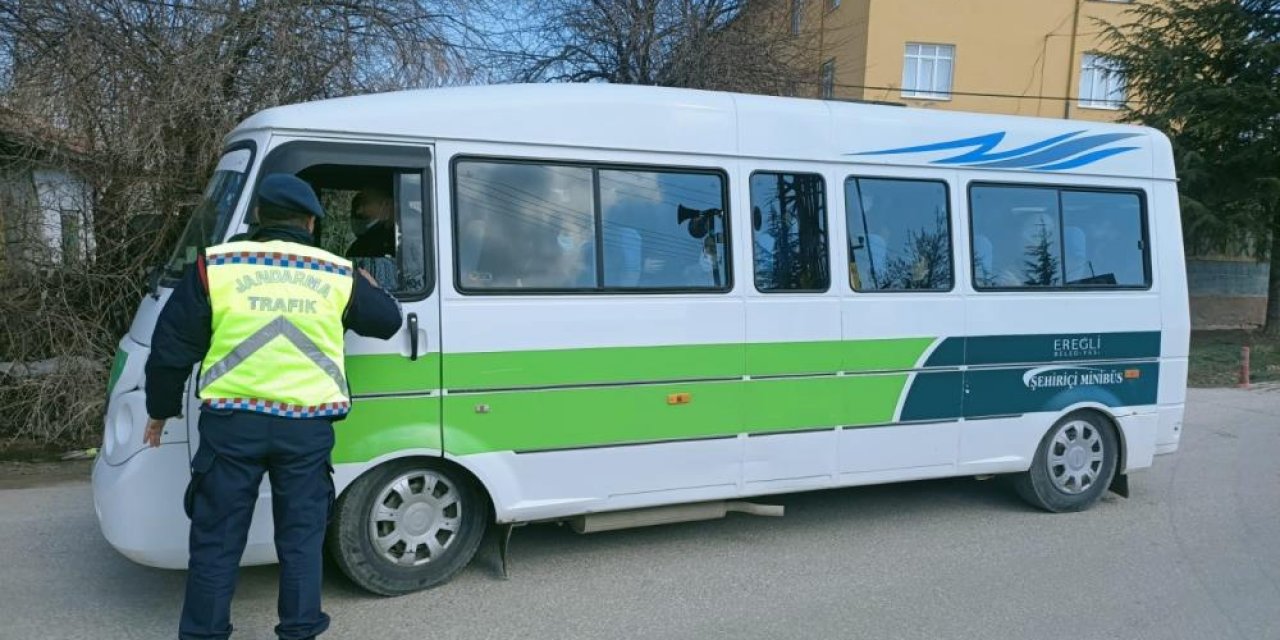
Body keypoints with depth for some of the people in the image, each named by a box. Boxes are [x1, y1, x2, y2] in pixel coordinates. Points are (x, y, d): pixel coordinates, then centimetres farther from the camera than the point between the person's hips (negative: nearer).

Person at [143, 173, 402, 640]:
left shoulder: (216, 267, 0)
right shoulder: (338, 276, 3)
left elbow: (171, 348, 3)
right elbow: (388, 322, 17)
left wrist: (160, 411, 18)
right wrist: (369, 289, 38)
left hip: (231, 422, 0)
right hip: (307, 426, 1)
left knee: (217, 538, 13)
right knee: (301, 534, 14)